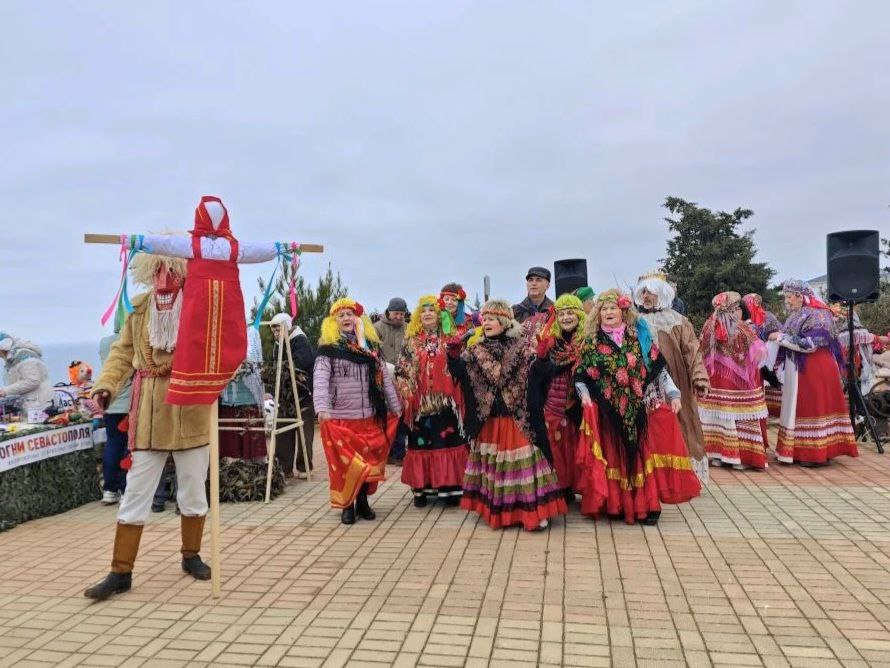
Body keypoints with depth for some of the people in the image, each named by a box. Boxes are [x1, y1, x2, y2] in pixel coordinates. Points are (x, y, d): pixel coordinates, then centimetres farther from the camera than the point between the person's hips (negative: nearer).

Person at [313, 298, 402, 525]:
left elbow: (385, 378, 12)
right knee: (344, 462, 2)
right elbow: (320, 380, -14)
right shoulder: (328, 349, -2)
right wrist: (322, 408, -29)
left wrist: (395, 406, 11)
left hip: (370, 417, 3)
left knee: (369, 461, 8)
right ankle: (347, 505, 17)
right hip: (340, 418, -3)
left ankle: (362, 501, 24)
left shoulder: (371, 347, 10)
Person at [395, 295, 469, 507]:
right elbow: (402, 371, 6)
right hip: (421, 401, 0)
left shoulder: (451, 339, 7)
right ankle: (421, 488, 12)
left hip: (445, 401, 0)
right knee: (421, 443, 3)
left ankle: (449, 487, 10)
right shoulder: (411, 341, 7)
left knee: (448, 442, 1)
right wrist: (407, 397, -3)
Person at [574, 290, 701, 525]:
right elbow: (580, 376, 5)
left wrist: (673, 394, -2)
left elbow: (659, 368, 6)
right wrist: (584, 394, -13)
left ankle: (648, 504, 9)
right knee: (614, 457, 2)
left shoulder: (640, 335, 7)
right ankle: (618, 503, 12)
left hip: (642, 409, 1)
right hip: (609, 412, 0)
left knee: (644, 454, -1)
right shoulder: (592, 342, 5)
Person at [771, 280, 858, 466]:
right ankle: (801, 450, 15)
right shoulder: (796, 316, 12)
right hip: (798, 371, 8)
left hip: (814, 372, -8)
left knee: (813, 407, -3)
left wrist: (781, 337, -16)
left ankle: (816, 454, 5)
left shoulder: (817, 315, -12)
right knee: (799, 408, 9)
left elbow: (809, 344, -20)